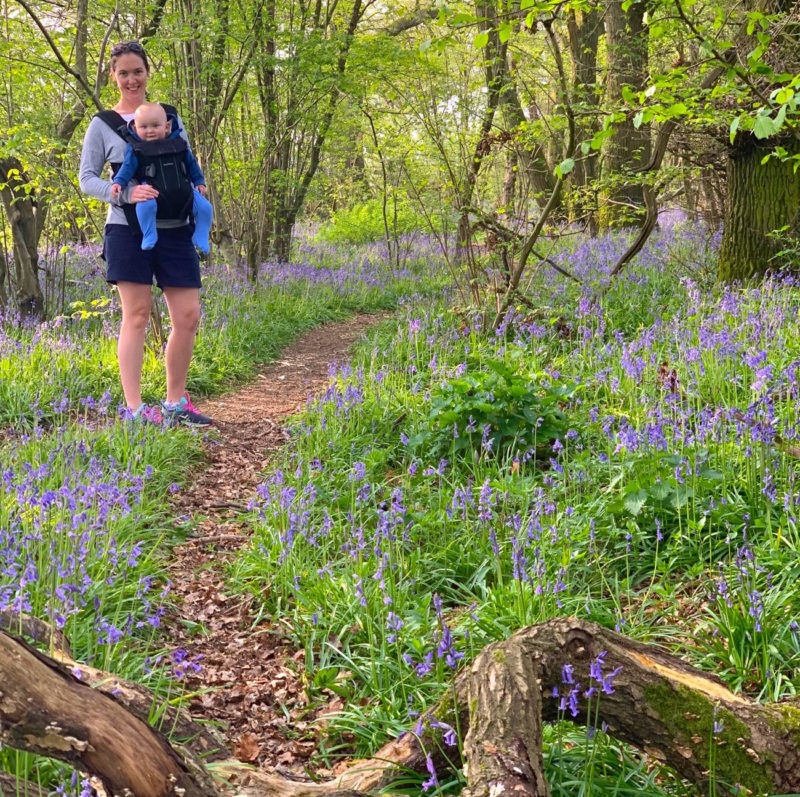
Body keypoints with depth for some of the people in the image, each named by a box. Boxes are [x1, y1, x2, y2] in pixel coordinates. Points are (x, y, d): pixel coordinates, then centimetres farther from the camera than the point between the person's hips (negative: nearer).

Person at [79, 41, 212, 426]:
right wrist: (126, 193, -17)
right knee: (136, 315, -6)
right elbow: (87, 178, 0)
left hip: (174, 229, 4)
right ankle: (134, 409, -2)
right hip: (128, 229, -4)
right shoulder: (103, 124, 4)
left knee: (188, 315, 2)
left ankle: (176, 402, 16)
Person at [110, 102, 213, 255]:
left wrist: (199, 182, 19)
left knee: (205, 207, -9)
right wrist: (118, 182, -17)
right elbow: (128, 167, -1)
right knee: (145, 205, -38)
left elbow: (191, 163, 22)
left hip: (182, 191, 4)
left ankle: (200, 238, 11)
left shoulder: (178, 143, 12)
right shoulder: (136, 148, 4)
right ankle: (149, 236, -18)